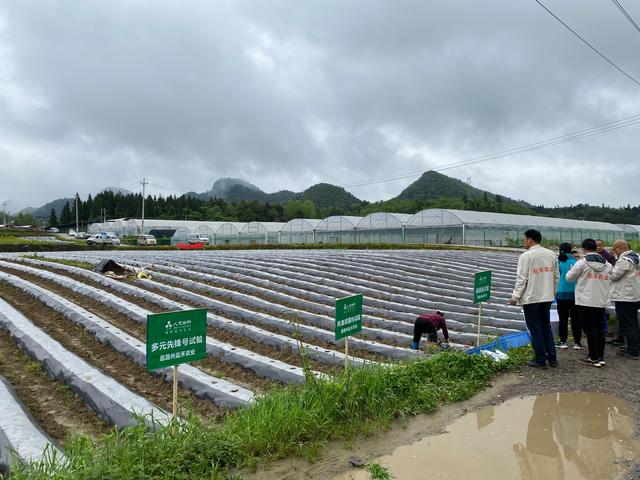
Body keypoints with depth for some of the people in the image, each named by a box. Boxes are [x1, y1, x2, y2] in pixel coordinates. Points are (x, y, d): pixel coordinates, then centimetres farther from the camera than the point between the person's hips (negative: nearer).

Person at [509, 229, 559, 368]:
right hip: (547, 297, 7)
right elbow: (556, 276, 12)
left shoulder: (526, 256, -13)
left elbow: (521, 279, -16)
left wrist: (515, 297, -10)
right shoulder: (551, 254, 7)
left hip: (531, 298, -7)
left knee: (535, 329, 2)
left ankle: (540, 360, 8)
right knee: (546, 327, 17)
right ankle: (552, 358, 19)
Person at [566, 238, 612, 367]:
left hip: (586, 302, -5)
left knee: (590, 330, 0)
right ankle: (600, 357, 19)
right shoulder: (607, 265, 6)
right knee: (599, 329, 13)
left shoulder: (582, 263, -11)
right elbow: (609, 282, 12)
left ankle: (594, 358, 2)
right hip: (601, 302, 5)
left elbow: (569, 278, -3)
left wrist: (571, 270, 17)